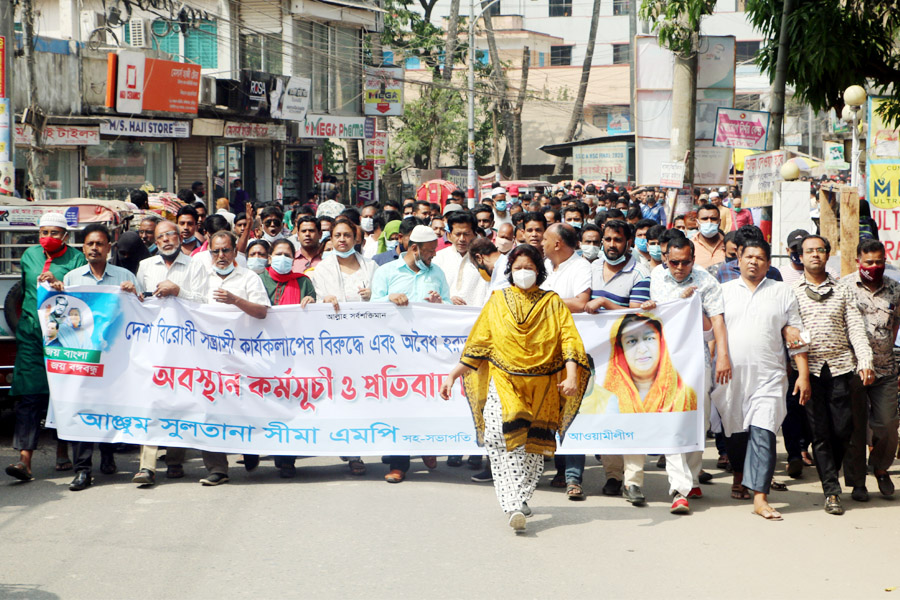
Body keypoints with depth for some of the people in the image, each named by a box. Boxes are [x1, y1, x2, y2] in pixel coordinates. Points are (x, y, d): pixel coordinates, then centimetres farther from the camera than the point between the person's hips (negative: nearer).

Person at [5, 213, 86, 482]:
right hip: (31, 335, 2)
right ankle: (24, 458, -13)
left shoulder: (76, 259, 2)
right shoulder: (29, 255, 15)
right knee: (29, 395, -7)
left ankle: (62, 450, 21)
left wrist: (59, 285, -17)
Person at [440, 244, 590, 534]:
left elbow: (569, 339, -2)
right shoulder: (497, 302, 10)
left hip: (543, 386, 1)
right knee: (498, 434, -22)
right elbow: (477, 344, 11)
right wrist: (452, 376, 5)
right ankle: (513, 505, -24)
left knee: (534, 446, 1)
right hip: (504, 380, -1)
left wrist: (572, 376, -17)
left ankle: (519, 499, 19)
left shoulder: (552, 303, 8)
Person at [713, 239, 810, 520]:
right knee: (735, 430, 10)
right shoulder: (724, 291, 12)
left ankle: (760, 497, -16)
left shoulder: (782, 292, 10)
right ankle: (738, 475, 37)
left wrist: (803, 374, 2)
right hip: (730, 374, 2)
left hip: (769, 376, -2)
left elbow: (796, 335, 8)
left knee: (763, 433, -12)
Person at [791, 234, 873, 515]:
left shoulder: (842, 290, 12)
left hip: (839, 366, 2)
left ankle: (830, 473, 23)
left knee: (843, 428, -2)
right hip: (809, 368, -1)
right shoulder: (791, 291, 8)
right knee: (819, 431, -4)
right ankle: (831, 491, -1)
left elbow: (856, 327, 7)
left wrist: (865, 361, -5)